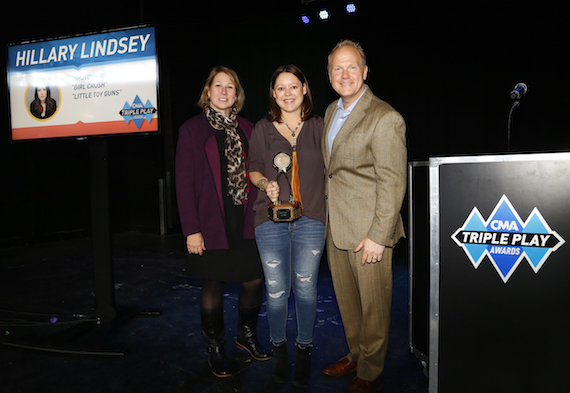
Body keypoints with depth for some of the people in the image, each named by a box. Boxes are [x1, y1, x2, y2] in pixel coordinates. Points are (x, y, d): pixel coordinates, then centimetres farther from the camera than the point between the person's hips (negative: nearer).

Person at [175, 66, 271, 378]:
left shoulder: (246, 129, 11)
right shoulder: (192, 129, -2)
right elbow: (184, 183, -6)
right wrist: (191, 230, -11)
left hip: (245, 222, 4)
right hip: (212, 224, -4)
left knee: (254, 280, 7)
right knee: (213, 286, 8)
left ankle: (247, 335, 34)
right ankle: (215, 348, 29)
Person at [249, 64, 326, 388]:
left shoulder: (319, 127, 7)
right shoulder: (262, 129, 7)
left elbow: (329, 169, 10)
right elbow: (254, 168, 14)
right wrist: (265, 183, -7)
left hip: (310, 219, 0)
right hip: (272, 219, 0)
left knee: (306, 288, 5)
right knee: (276, 290, 5)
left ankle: (304, 350, 27)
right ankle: (279, 347, 30)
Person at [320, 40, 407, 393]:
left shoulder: (384, 117, -14)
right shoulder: (331, 111, 12)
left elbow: (393, 183, -16)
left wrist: (378, 236, -19)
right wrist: (329, 217, 15)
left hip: (368, 230, -8)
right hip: (336, 225, 8)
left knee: (373, 305, 7)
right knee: (347, 299, 20)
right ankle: (355, 355, 40)